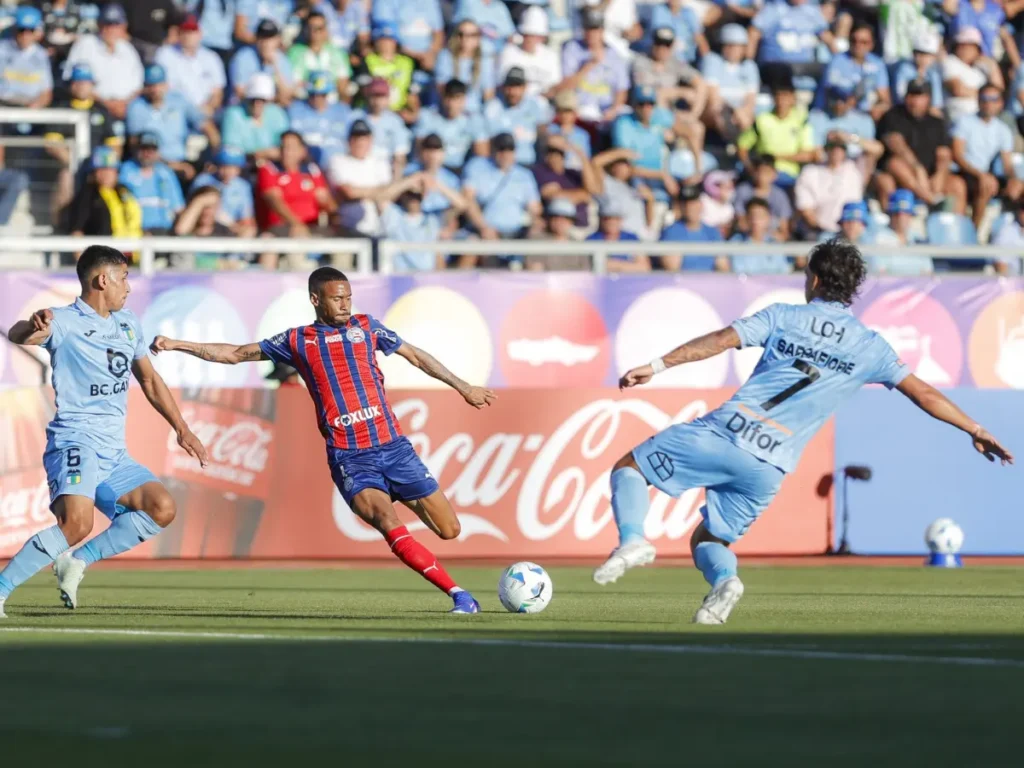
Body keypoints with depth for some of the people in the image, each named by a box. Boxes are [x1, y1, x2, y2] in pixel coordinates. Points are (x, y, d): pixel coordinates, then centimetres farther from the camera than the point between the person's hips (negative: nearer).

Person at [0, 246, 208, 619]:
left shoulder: (128, 323, 17)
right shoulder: (65, 322, -7)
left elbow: (150, 381, 28)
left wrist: (182, 429, 23)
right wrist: (33, 327, -51)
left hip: (114, 453, 8)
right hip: (75, 443, -8)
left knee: (162, 508, -7)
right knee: (77, 523, -28)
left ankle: (77, 560, -1)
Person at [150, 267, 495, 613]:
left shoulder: (365, 326, 13)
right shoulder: (297, 341, 9)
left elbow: (414, 355, 23)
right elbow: (236, 354, 14)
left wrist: (464, 387, 28)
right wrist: (177, 345, 8)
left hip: (393, 446, 3)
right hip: (349, 458, -2)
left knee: (449, 530, -1)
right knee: (389, 523, -26)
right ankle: (459, 595, -25)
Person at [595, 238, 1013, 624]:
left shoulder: (783, 317, 5)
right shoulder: (869, 346, 9)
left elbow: (721, 340, -5)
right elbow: (922, 392, 9)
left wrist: (657, 365, -6)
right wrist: (975, 430, 17)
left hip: (723, 431, -3)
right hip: (768, 468, 3)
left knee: (628, 467, 13)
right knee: (708, 539, 18)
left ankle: (633, 539, -15)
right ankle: (724, 577, -17)